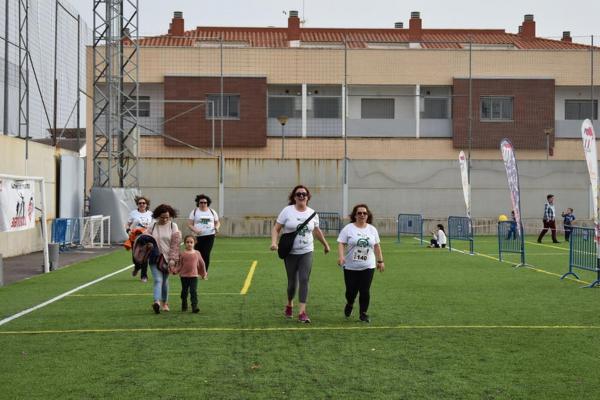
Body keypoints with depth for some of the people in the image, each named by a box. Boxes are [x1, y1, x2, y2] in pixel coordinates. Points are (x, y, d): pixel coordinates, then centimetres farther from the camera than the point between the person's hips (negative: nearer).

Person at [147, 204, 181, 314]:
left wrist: (172, 259, -11)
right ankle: (157, 302, -28)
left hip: (167, 258, 0)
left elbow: (175, 244, -4)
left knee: (164, 281, 9)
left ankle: (165, 303, 25)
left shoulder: (173, 227, 1)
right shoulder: (152, 227, 4)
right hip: (155, 258, 0)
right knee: (158, 280, -14)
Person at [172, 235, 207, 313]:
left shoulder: (197, 253, 3)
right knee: (184, 292, 12)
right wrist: (175, 270, -16)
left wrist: (203, 274, 20)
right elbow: (180, 265, 1)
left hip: (194, 276, -1)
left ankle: (194, 307, -12)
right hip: (184, 276, 1)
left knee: (194, 291, -10)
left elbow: (201, 263, 13)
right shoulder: (182, 254, -1)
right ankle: (184, 307, 27)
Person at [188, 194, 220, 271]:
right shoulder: (194, 212, 5)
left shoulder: (212, 211, 12)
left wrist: (217, 227, -4)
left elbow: (217, 222, 19)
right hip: (198, 236, -1)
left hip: (209, 236, 1)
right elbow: (189, 224, 2)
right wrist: (195, 230, -17)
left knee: (206, 255, -8)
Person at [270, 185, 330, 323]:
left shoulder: (312, 213, 3)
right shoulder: (287, 211, -7)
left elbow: (317, 231, 20)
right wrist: (274, 242, -23)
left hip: (306, 252, 2)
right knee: (292, 281, 6)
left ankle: (302, 312, -12)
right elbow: (276, 229, -6)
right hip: (290, 253, -2)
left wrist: (325, 244, 28)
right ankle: (289, 304, 34)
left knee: (304, 280, -10)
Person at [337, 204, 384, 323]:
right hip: (350, 267, -2)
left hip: (368, 267, 2)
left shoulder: (372, 229, 8)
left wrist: (380, 261, 14)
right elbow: (341, 243, -9)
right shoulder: (348, 228, -4)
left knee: (365, 291, -3)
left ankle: (363, 313, 11)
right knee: (351, 290, 3)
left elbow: (377, 246, 14)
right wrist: (341, 256, -24)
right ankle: (349, 304, 35)